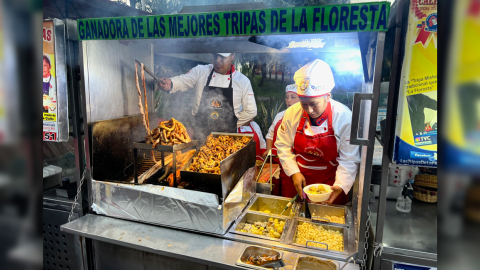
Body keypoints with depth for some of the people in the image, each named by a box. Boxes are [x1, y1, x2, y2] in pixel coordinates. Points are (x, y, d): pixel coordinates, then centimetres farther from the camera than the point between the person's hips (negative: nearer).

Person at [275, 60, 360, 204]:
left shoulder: (344, 117, -17)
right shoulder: (292, 113, -11)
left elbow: (349, 159, -13)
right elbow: (283, 145, -1)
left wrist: (341, 186, -27)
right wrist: (294, 172, -10)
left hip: (329, 186, -2)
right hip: (297, 181, 3)